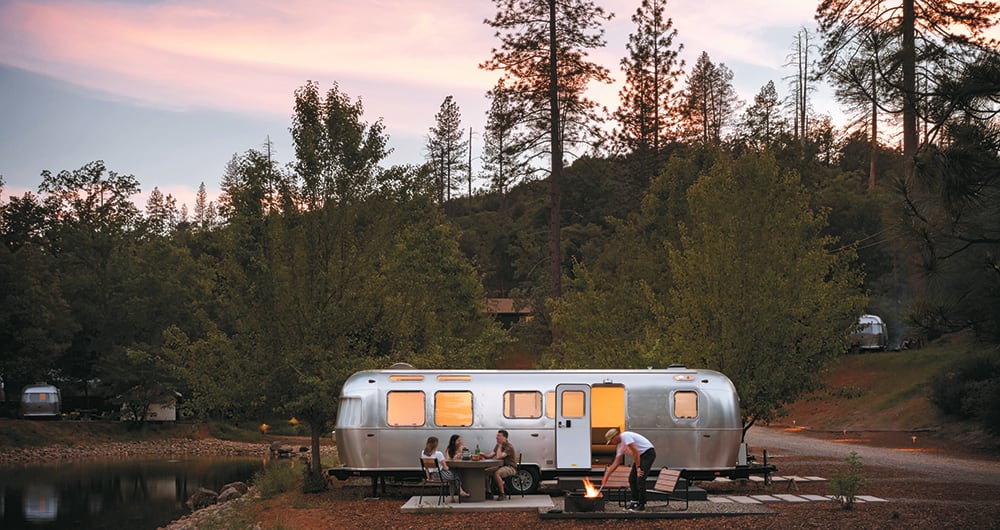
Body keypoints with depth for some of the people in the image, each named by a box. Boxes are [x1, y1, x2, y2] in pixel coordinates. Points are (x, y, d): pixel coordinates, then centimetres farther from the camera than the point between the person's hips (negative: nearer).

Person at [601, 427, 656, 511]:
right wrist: (606, 476, 13)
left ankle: (641, 505, -10)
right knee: (632, 479, 9)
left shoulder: (625, 436, -17)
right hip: (641, 455, 10)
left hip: (648, 453, -10)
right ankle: (635, 502, 16)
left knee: (640, 479, -14)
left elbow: (635, 452, -23)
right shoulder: (620, 445, 12)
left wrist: (638, 467, -19)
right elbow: (616, 463, 15)